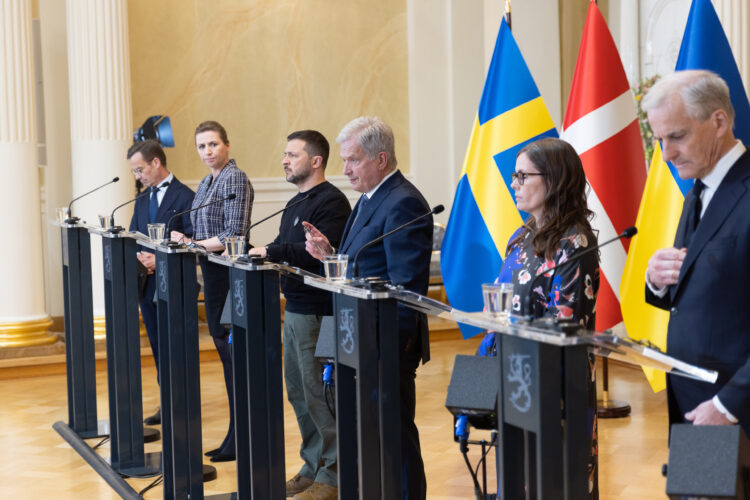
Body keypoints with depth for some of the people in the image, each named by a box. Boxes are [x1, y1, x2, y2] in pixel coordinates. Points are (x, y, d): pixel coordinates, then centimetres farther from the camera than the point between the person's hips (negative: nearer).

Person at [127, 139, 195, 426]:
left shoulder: (185, 197, -8)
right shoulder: (142, 200, 16)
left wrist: (160, 260, -19)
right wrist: (139, 257, -5)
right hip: (148, 284, 7)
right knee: (158, 347, 11)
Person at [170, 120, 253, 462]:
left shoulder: (235, 179, -12)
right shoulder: (207, 182, 17)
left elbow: (233, 235, -20)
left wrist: (193, 244, -13)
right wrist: (186, 240, 4)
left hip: (230, 276, -10)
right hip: (214, 276, 10)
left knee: (232, 353, -6)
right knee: (225, 352, 12)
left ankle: (239, 440, 0)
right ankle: (237, 436, 20)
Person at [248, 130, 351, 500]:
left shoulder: (331, 202, -13)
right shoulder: (297, 202, 18)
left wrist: (272, 252, -23)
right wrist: (256, 251, 2)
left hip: (317, 312, -10)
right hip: (295, 308, 10)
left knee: (319, 395, -4)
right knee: (297, 392, 15)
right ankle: (312, 467, 27)